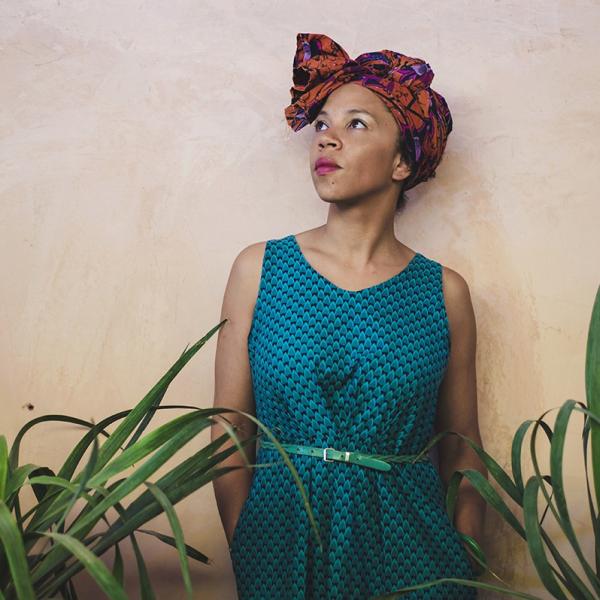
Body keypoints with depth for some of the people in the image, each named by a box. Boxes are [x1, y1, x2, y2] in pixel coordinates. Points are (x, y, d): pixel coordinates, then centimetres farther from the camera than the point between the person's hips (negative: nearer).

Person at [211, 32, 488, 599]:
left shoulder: (444, 292, -2)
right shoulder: (260, 268, -3)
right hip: (282, 538, 0)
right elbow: (229, 435, -2)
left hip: (408, 550, 1)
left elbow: (461, 456, 3)